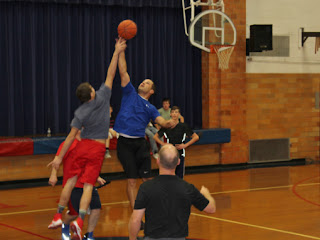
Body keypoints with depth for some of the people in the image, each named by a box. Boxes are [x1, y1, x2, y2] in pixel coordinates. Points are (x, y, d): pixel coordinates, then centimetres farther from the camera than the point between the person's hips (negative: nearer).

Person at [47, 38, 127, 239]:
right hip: (98, 149, -1)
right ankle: (80, 220, -19)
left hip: (82, 147, 1)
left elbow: (71, 136, -7)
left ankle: (58, 216, 19)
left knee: (71, 181, 11)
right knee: (88, 185, -5)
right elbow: (110, 75, 0)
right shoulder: (103, 97, -6)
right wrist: (117, 52, 7)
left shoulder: (80, 113, -5)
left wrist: (59, 157, -2)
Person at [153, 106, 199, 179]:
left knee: (179, 176, 1)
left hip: (180, 154, -1)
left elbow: (196, 137, 0)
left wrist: (185, 145, -7)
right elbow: (155, 136, 12)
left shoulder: (183, 126, -2)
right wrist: (163, 144, -2)